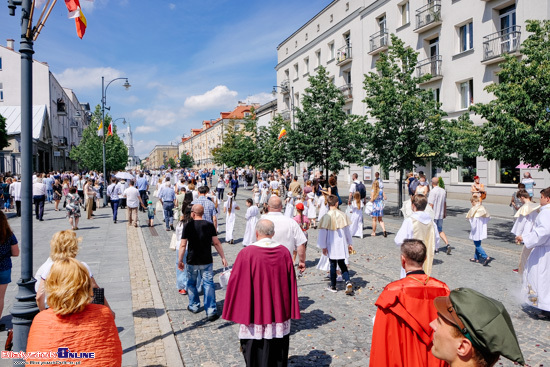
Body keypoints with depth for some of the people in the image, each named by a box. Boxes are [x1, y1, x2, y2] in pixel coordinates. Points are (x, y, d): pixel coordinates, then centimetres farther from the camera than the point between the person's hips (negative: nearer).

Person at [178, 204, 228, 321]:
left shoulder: (188, 226, -8)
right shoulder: (209, 225, -4)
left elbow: (183, 245, -9)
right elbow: (216, 243, -3)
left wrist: (180, 260, 0)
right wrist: (223, 257, 4)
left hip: (192, 261, 0)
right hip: (207, 261, 1)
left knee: (191, 283, 19)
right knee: (208, 284, 4)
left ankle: (194, 306, 32)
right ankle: (211, 311, 0)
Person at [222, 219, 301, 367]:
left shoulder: (246, 254, -17)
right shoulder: (284, 252, -5)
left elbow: (236, 284, -11)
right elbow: (291, 283, 2)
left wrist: (238, 312, 5)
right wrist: (289, 312, 13)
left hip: (256, 315, -3)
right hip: (280, 315, 4)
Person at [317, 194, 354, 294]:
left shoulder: (326, 217, -14)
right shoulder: (343, 215, -4)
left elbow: (323, 233, -10)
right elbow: (347, 231, 5)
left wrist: (323, 246, 0)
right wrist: (349, 243, 17)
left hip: (331, 246, -2)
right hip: (342, 245, 3)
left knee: (333, 266, 10)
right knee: (342, 265, 14)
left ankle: (333, 287, 20)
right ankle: (348, 281, -6)